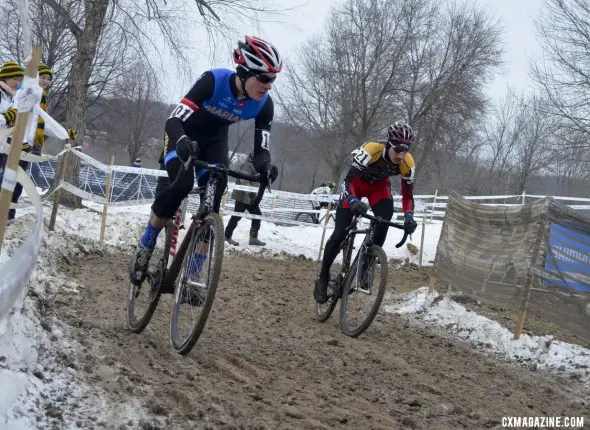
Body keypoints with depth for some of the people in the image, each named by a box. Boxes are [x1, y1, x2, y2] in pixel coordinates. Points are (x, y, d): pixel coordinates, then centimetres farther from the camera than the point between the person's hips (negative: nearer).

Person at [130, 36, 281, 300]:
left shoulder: (264, 105, -22)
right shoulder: (214, 81, -34)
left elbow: (261, 148, -18)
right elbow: (174, 120, -36)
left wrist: (263, 164, -43)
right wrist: (183, 143, -58)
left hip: (214, 142, 4)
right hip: (183, 135, -4)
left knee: (211, 204, -14)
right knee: (181, 185, -29)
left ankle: (192, 274, -4)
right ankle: (145, 247, -7)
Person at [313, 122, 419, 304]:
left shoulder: (407, 163, -27)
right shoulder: (371, 150, -39)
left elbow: (408, 194, -15)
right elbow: (349, 179, -41)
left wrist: (408, 216, -33)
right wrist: (353, 201, -59)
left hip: (379, 186, 3)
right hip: (357, 183, -3)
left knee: (385, 219, -25)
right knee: (340, 233, -9)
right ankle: (323, 277, 7)